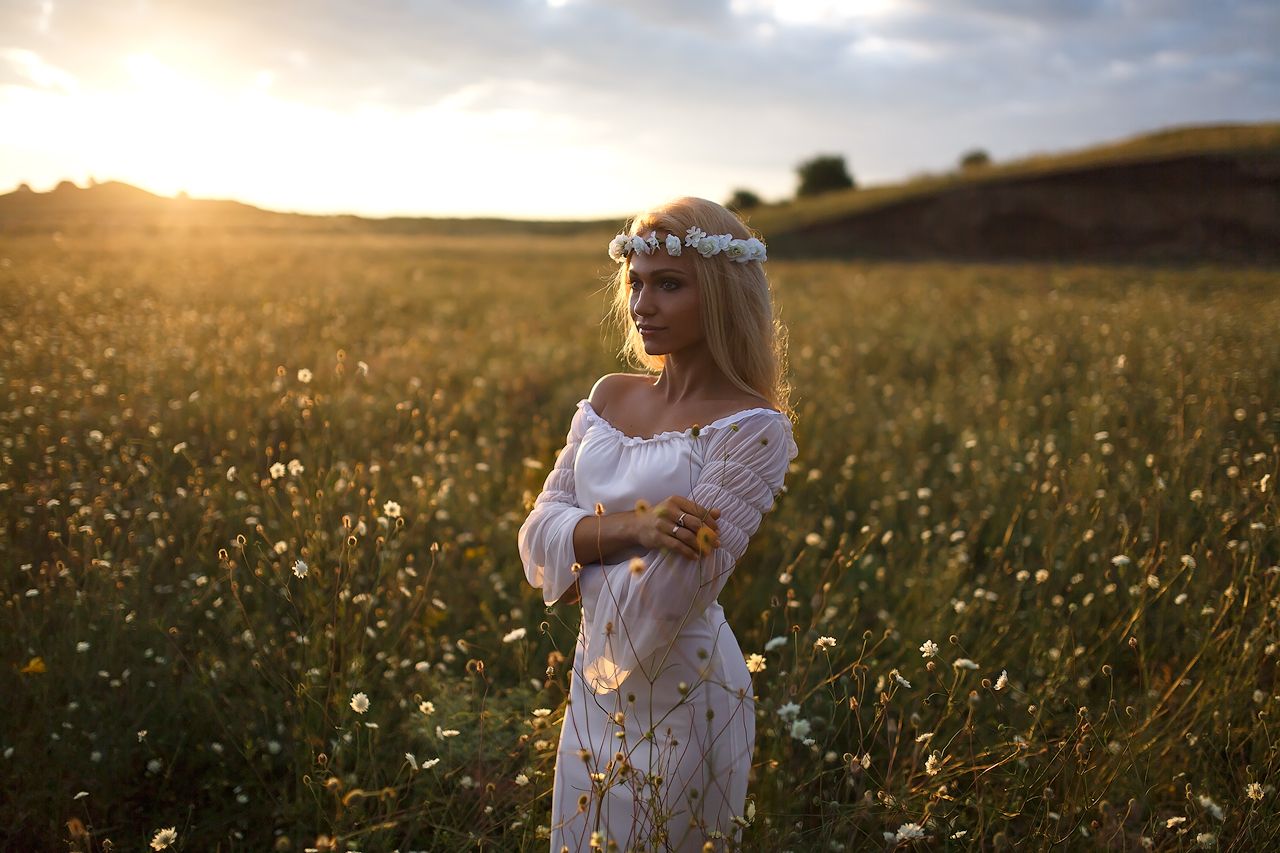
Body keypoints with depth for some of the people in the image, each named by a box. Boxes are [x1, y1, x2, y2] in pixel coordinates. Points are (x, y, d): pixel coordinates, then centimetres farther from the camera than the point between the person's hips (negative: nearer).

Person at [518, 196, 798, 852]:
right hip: (593, 691, 6)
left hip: (682, 699, -6)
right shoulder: (610, 397, 3)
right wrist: (628, 528, -22)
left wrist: (580, 544, -6)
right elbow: (538, 530, -4)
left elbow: (667, 594, -22)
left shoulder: (753, 429, -17)